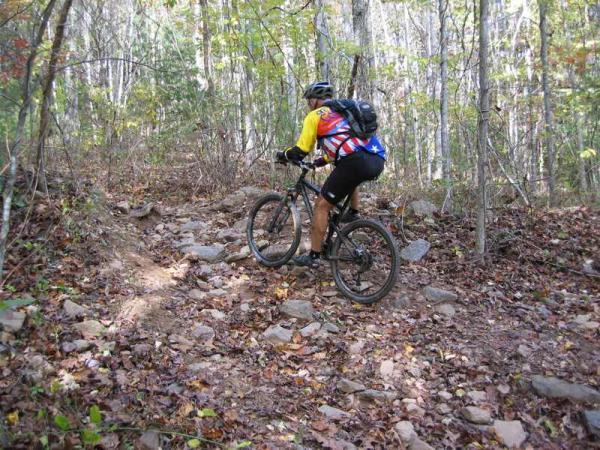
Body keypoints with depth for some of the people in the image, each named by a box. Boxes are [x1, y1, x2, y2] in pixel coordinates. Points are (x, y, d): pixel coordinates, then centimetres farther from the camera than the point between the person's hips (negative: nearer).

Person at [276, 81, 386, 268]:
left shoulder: (315, 115, 9)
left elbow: (300, 151, 6)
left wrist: (283, 155, 26)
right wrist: (322, 160, 46)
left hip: (356, 162, -8)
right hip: (377, 161, 8)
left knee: (321, 205, 4)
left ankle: (313, 257, 8)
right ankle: (353, 213, 34)